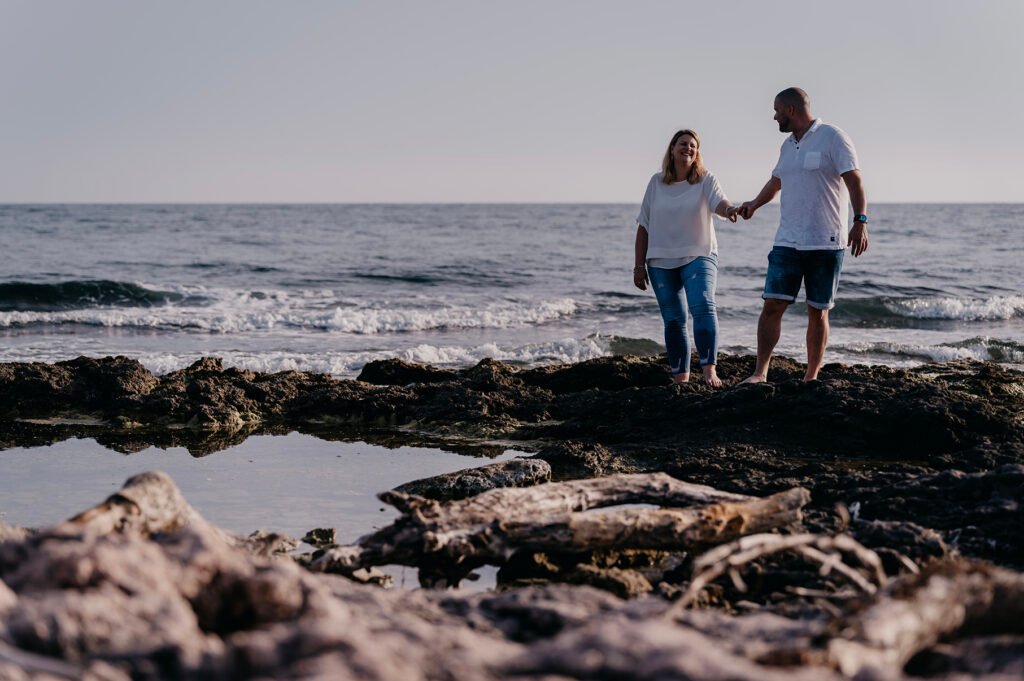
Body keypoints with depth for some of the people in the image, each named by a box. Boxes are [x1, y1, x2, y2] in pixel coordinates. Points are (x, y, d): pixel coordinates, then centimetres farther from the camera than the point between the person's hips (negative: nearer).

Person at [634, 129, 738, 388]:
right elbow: (644, 226, 9)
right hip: (660, 262, 3)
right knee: (673, 320, 7)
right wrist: (639, 265, 6)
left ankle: (709, 370, -30)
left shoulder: (705, 180, 0)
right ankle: (680, 377, 14)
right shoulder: (656, 182, 7)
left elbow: (719, 202, -21)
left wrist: (728, 209, -46)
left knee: (703, 306, -23)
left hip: (698, 257, -3)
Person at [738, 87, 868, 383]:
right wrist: (754, 204, 20)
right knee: (772, 305, -6)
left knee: (818, 312, 3)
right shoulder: (788, 145, 16)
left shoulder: (832, 138, -5)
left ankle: (812, 377, 11)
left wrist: (860, 221, -25)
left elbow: (854, 181, -13)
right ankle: (760, 373, -7)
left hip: (826, 243, -5)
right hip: (787, 242, 5)